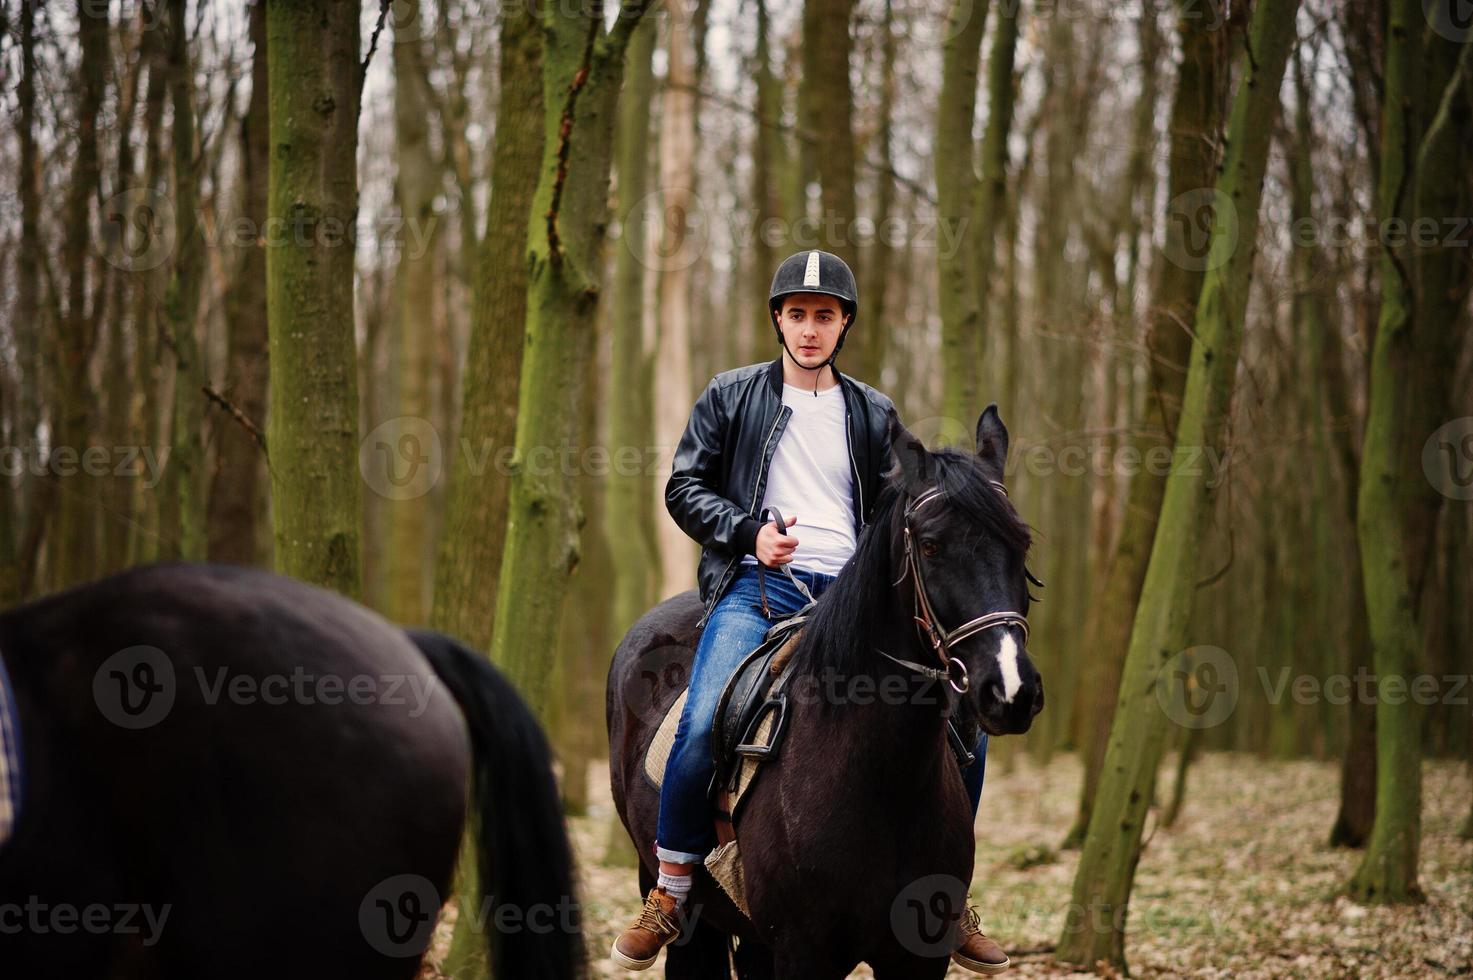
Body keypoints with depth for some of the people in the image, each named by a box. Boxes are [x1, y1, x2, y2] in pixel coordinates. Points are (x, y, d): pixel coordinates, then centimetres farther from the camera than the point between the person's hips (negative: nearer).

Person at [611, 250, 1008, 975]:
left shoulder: (874, 415, 19)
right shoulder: (731, 396, 12)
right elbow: (684, 487, 9)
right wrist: (750, 531, -9)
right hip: (757, 588, -3)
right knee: (705, 724, -30)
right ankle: (670, 892, -11)